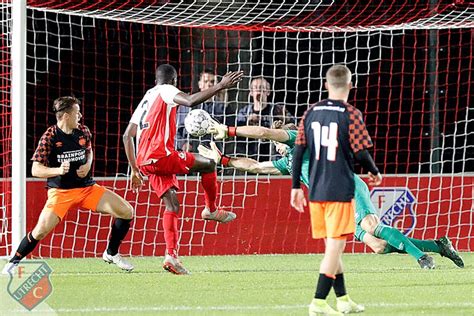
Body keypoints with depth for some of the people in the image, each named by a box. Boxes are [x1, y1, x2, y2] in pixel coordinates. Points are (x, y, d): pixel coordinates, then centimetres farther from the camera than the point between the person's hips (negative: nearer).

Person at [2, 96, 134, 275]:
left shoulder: (83, 132, 2)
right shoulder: (50, 137, -13)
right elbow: (35, 170, -12)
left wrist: (88, 166, 2)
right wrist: (58, 170, -28)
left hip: (87, 187, 5)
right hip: (60, 192, -5)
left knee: (127, 211, -5)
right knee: (41, 230, -24)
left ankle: (111, 254, 15)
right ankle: (14, 262, 0)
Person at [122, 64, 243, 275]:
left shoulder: (146, 98, 26)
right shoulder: (165, 91, 1)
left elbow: (127, 136, 25)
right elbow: (191, 101, -21)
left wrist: (135, 170, 27)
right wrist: (220, 87, -20)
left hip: (144, 161, 8)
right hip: (160, 154, -8)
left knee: (172, 205, 5)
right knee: (208, 164, 5)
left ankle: (171, 255, -5)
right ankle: (211, 209, 20)